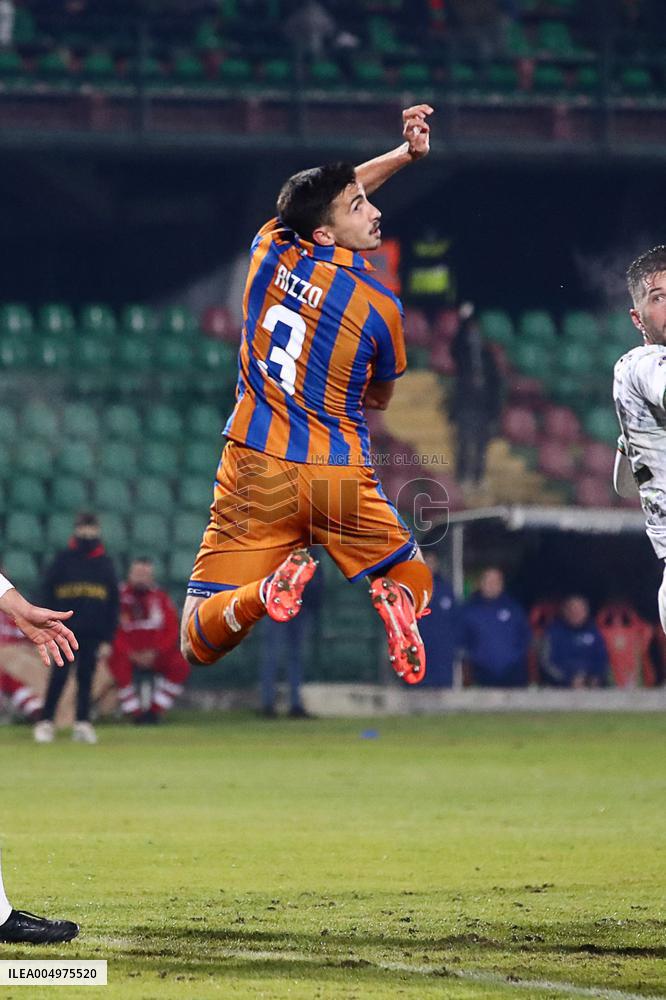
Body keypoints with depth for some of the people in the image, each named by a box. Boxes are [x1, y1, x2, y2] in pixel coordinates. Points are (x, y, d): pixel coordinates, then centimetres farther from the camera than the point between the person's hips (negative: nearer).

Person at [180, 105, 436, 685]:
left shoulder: (269, 250, 2)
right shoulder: (381, 307, -5)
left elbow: (330, 193, 24)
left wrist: (404, 154, 22)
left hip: (257, 473, 1)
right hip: (341, 480, -1)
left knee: (200, 645, 4)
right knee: (415, 580, 24)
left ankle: (265, 591, -28)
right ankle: (395, 598, -14)